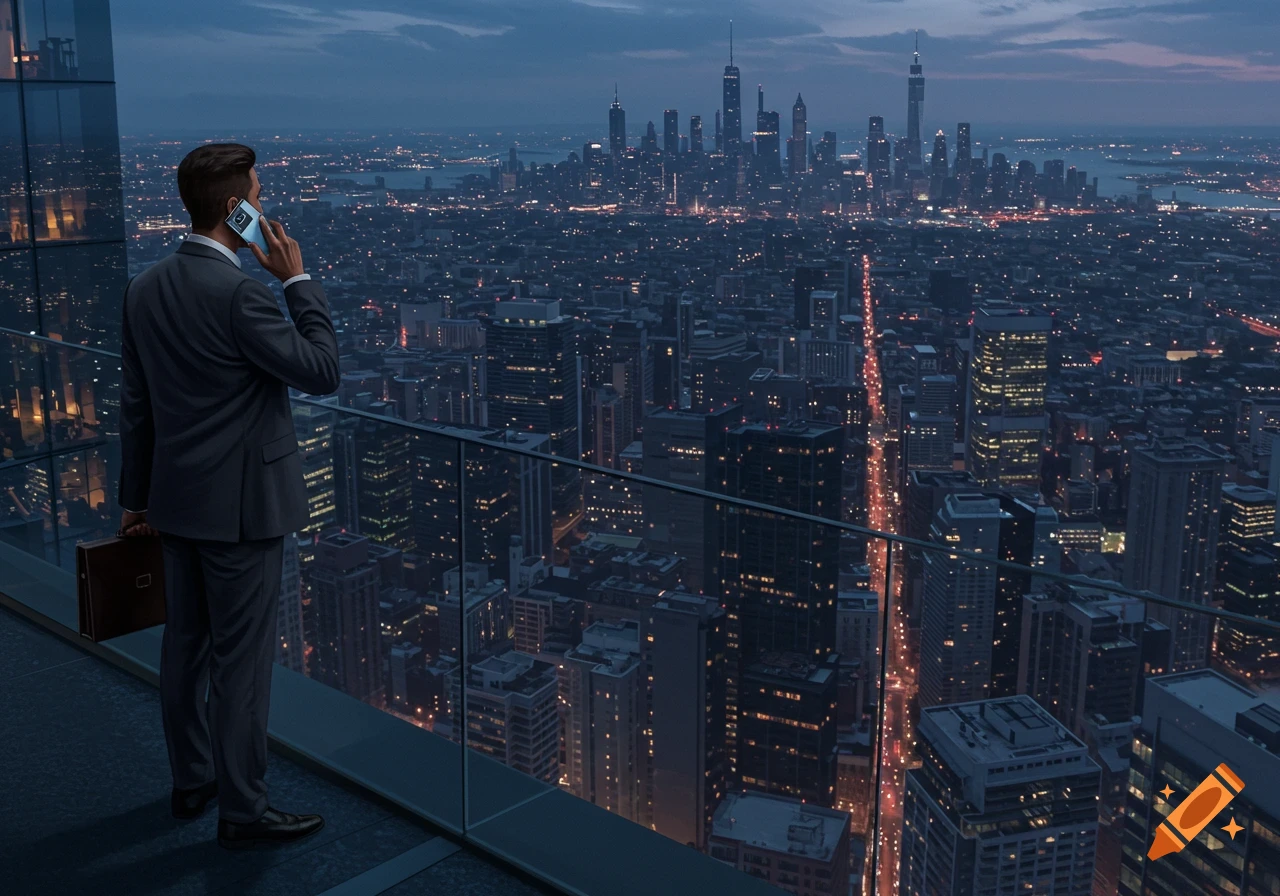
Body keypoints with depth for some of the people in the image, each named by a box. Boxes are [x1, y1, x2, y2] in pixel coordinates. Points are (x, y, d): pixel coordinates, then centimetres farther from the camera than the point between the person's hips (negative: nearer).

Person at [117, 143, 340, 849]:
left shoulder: (145, 288, 4)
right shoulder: (237, 292, -22)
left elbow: (134, 404, 10)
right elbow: (320, 371, -16)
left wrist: (136, 495, 18)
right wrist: (298, 281, -9)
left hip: (178, 499, 8)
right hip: (240, 503, -8)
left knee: (187, 644, 19)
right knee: (241, 658, 2)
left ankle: (191, 780, 35)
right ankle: (242, 810, 14)